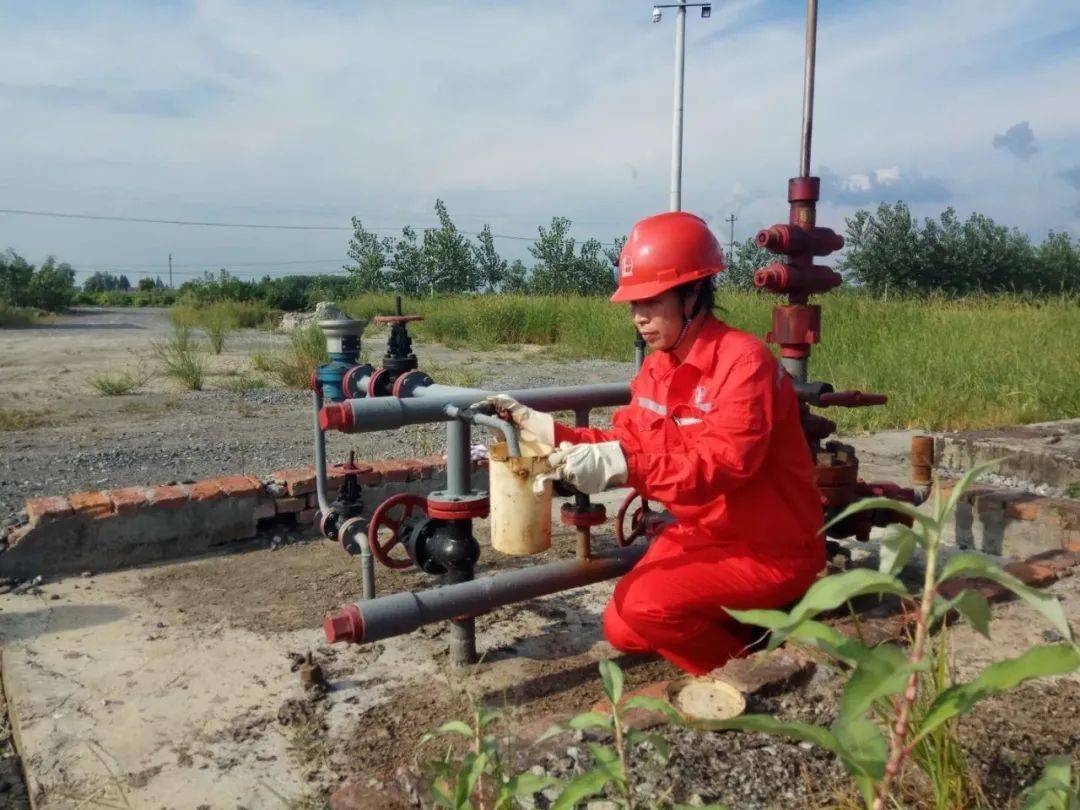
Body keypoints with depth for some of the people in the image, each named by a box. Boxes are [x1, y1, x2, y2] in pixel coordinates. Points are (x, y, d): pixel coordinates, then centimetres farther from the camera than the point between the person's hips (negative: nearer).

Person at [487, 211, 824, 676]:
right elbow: (625, 444, 3)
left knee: (649, 605, -25)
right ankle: (743, 625, 21)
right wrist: (543, 429, -9)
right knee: (622, 630, 6)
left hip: (770, 551, -8)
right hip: (700, 533, 8)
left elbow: (721, 465, -34)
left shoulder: (745, 362, -24)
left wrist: (618, 465, -44)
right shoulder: (657, 365, 1)